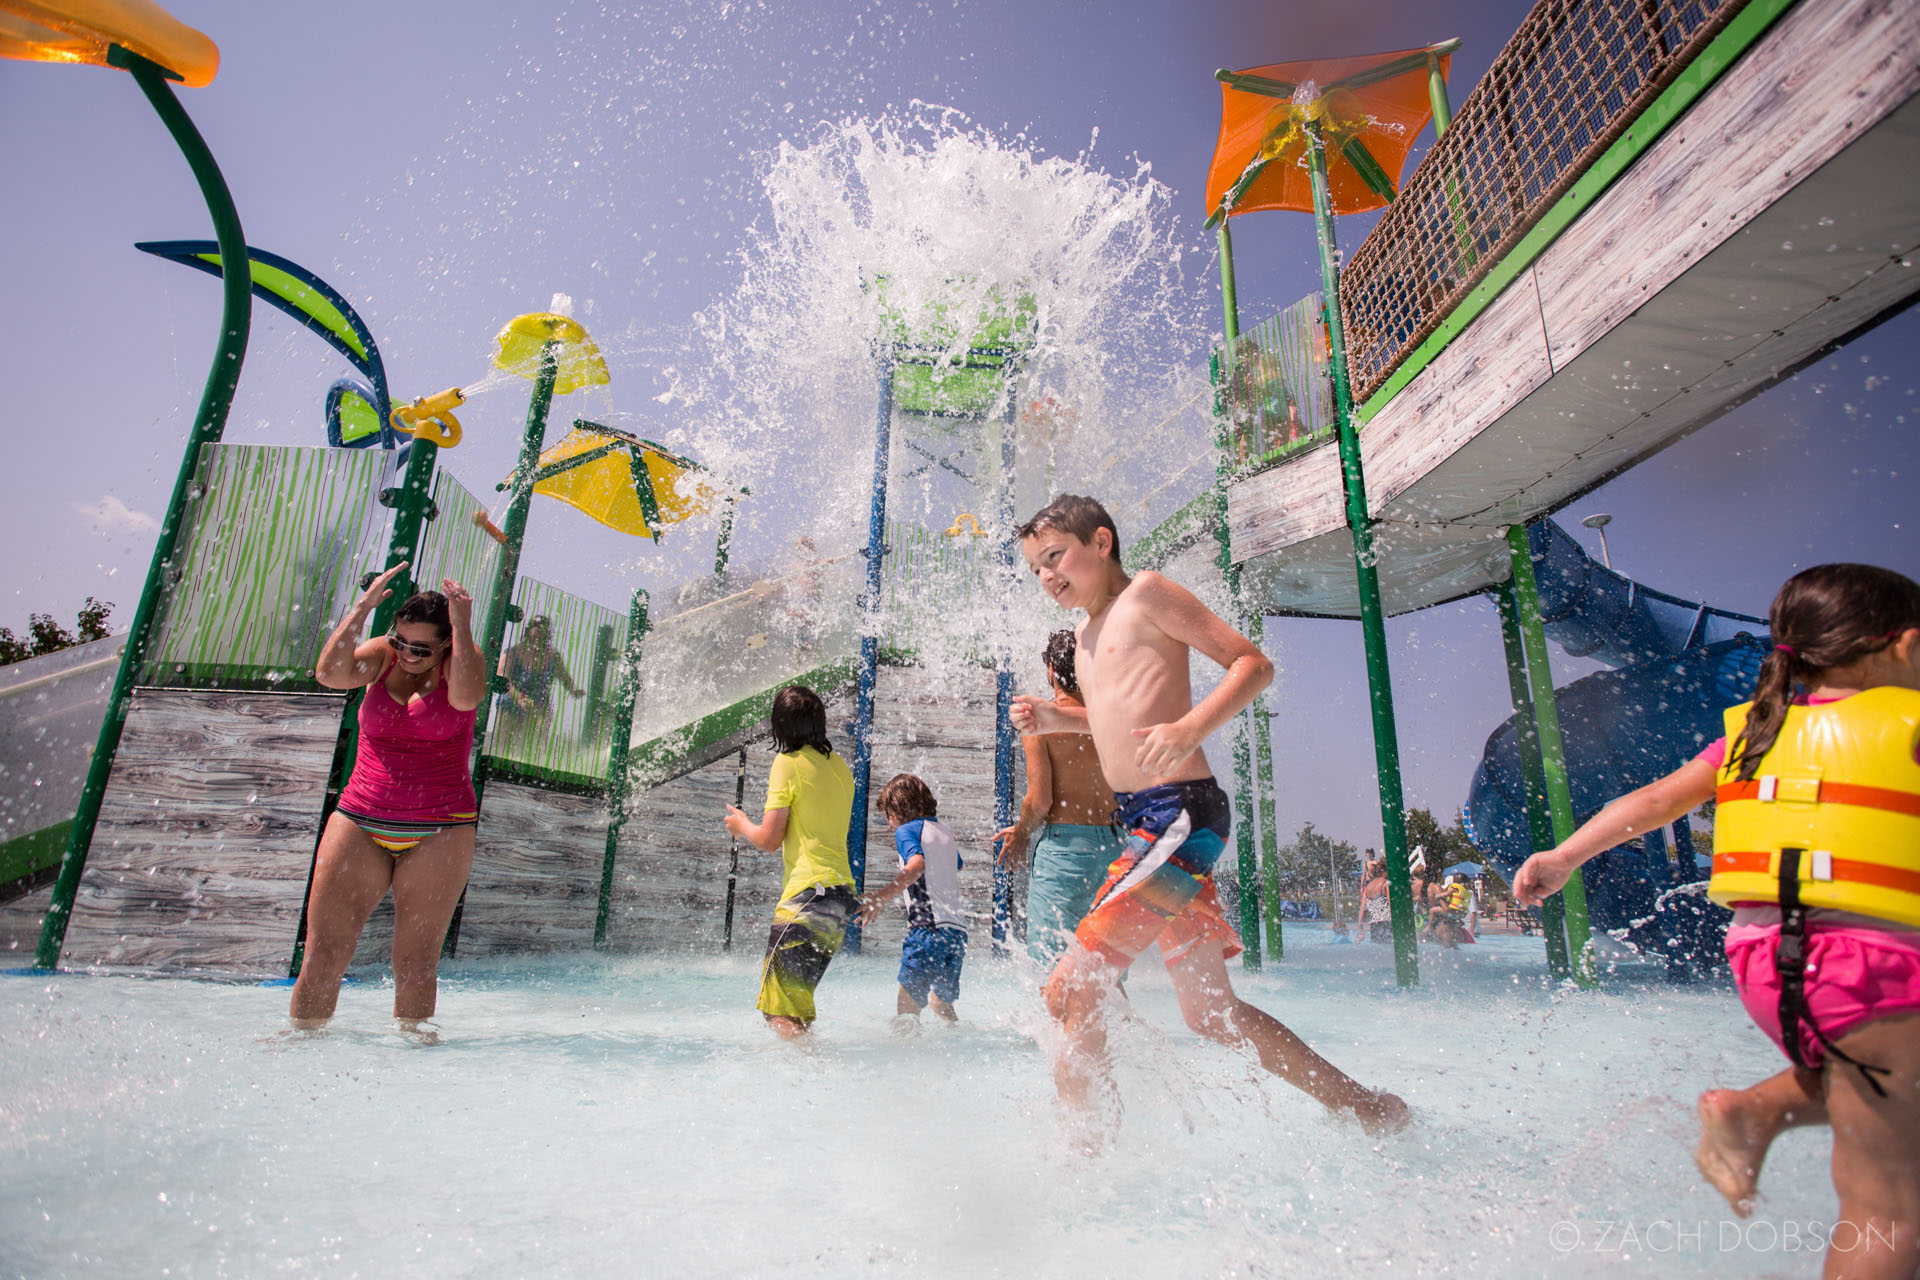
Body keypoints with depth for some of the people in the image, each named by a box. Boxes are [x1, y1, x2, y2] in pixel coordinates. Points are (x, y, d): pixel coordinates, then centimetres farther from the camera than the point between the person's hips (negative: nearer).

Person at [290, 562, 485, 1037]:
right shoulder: (381, 655, 7)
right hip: (360, 823, 3)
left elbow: (466, 697, -24)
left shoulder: (461, 658, -1)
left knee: (415, 960, -1)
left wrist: (462, 625, -22)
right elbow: (329, 673, -14)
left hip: (439, 832, -3)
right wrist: (363, 607, -12)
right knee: (323, 953, 1)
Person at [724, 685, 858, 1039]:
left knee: (779, 1008, -6)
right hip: (842, 894, 8)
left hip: (809, 891, -8)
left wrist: (742, 826, 13)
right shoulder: (840, 765, 15)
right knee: (797, 997, 19)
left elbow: (769, 839, -8)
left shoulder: (789, 762, -6)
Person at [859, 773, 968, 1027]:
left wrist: (881, 898, -34)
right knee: (941, 1003, 24)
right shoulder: (945, 832, 19)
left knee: (907, 1008, -9)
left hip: (928, 928, -8)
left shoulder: (907, 830, -2)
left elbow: (916, 865, -23)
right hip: (957, 929, 8)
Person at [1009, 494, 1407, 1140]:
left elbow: (1253, 663, -8)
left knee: (1069, 990, -14)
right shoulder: (1085, 637, 20)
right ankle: (1366, 1109, 30)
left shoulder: (1146, 592, -3)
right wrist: (1055, 719, 18)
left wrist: (1191, 729, -24)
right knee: (1212, 1013, 16)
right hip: (1144, 822, 10)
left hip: (1180, 813, -10)